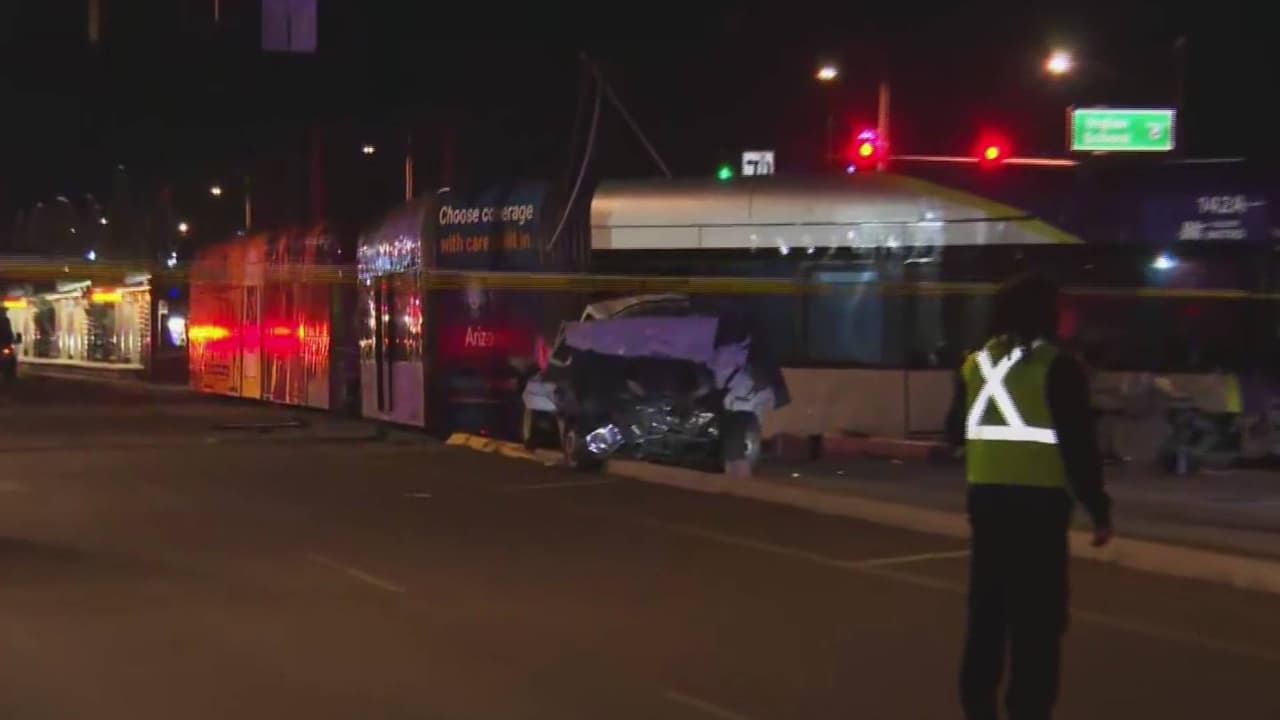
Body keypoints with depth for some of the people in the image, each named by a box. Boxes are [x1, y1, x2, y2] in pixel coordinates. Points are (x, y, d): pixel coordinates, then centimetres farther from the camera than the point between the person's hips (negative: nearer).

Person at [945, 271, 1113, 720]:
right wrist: (1099, 509, -6)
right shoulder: (1058, 366, -11)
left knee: (988, 606, 15)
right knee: (1038, 614, -2)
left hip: (986, 496, 6)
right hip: (1040, 500, -6)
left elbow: (956, 432, 17)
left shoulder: (976, 363, 8)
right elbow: (1079, 444, -12)